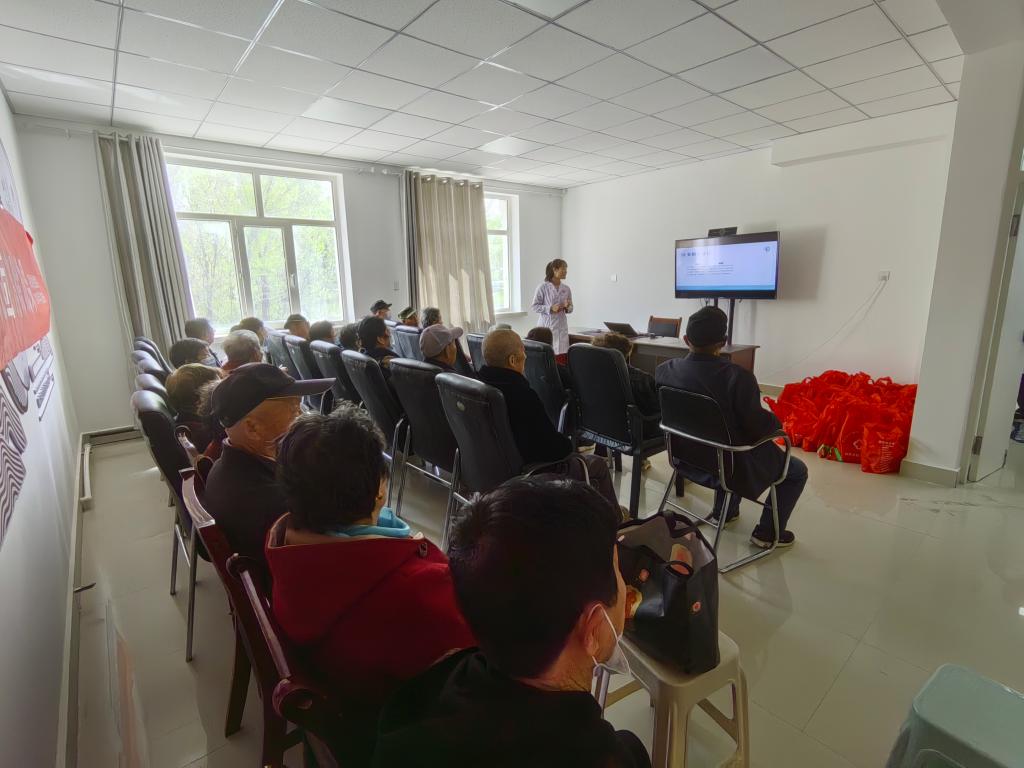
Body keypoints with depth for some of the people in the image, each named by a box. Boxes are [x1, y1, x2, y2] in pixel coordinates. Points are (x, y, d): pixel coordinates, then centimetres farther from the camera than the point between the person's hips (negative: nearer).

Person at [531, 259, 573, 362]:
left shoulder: (566, 289, 8)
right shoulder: (543, 287, -5)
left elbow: (570, 309, 17)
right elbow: (535, 306, -5)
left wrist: (567, 307, -6)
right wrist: (550, 308, -17)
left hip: (561, 327, 4)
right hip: (547, 326, -4)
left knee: (562, 356, -1)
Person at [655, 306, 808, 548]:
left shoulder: (665, 370, -13)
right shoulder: (737, 377, -30)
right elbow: (758, 427, -21)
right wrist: (776, 422, 2)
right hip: (730, 465, -6)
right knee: (797, 470, 20)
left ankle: (724, 511, 42)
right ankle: (767, 533, 25)